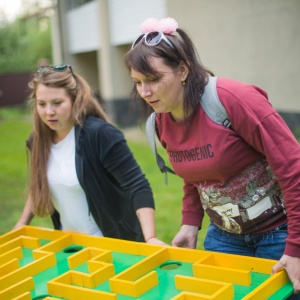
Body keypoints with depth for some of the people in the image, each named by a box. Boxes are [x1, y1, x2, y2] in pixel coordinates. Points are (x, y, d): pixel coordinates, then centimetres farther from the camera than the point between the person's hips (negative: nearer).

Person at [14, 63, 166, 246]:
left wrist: (150, 238, -34)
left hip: (114, 241, -6)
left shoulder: (100, 135, -22)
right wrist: (22, 224, 11)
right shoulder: (38, 140, -3)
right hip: (68, 242, 6)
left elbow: (138, 187, -25)